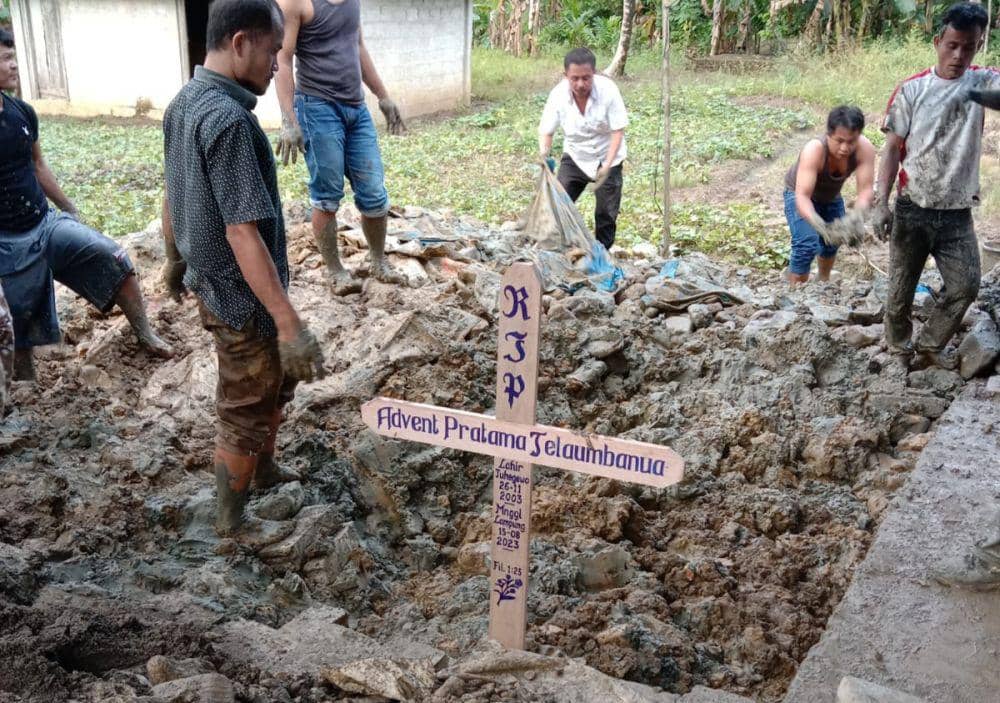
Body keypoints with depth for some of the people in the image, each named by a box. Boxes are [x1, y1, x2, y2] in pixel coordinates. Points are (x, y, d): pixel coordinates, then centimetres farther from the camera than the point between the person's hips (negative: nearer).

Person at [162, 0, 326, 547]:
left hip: (210, 282, 9)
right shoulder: (228, 119, -28)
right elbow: (242, 234, -31)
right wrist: (289, 322, -30)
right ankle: (231, 520, 29)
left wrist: (175, 258, 29)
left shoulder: (183, 103, 2)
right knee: (245, 412, 10)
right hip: (242, 297, -9)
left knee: (278, 380, 28)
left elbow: (173, 196, 15)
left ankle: (265, 470, 48)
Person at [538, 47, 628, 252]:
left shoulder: (608, 90, -26)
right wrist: (544, 152, -36)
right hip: (574, 157, 2)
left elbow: (618, 131, -21)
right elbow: (546, 130, -14)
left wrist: (607, 166, -31)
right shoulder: (559, 94, -21)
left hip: (607, 158, -2)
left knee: (606, 212, 3)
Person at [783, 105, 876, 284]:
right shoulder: (814, 150, -42)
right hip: (800, 193, -4)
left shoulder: (864, 149, -33)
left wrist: (858, 214, -58)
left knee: (833, 241, 19)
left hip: (831, 195, 5)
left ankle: (823, 281, 47)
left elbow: (866, 189, -37)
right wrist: (820, 226, -64)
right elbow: (802, 196, -48)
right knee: (806, 246, -22)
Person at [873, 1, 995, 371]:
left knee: (965, 286, 2)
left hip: (957, 214, 2)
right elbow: (892, 149, -4)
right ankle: (899, 350, 30)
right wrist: (881, 203, -12)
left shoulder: (984, 82, -2)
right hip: (912, 209, -1)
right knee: (901, 289, 9)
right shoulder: (911, 89, -5)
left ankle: (928, 347, 23)